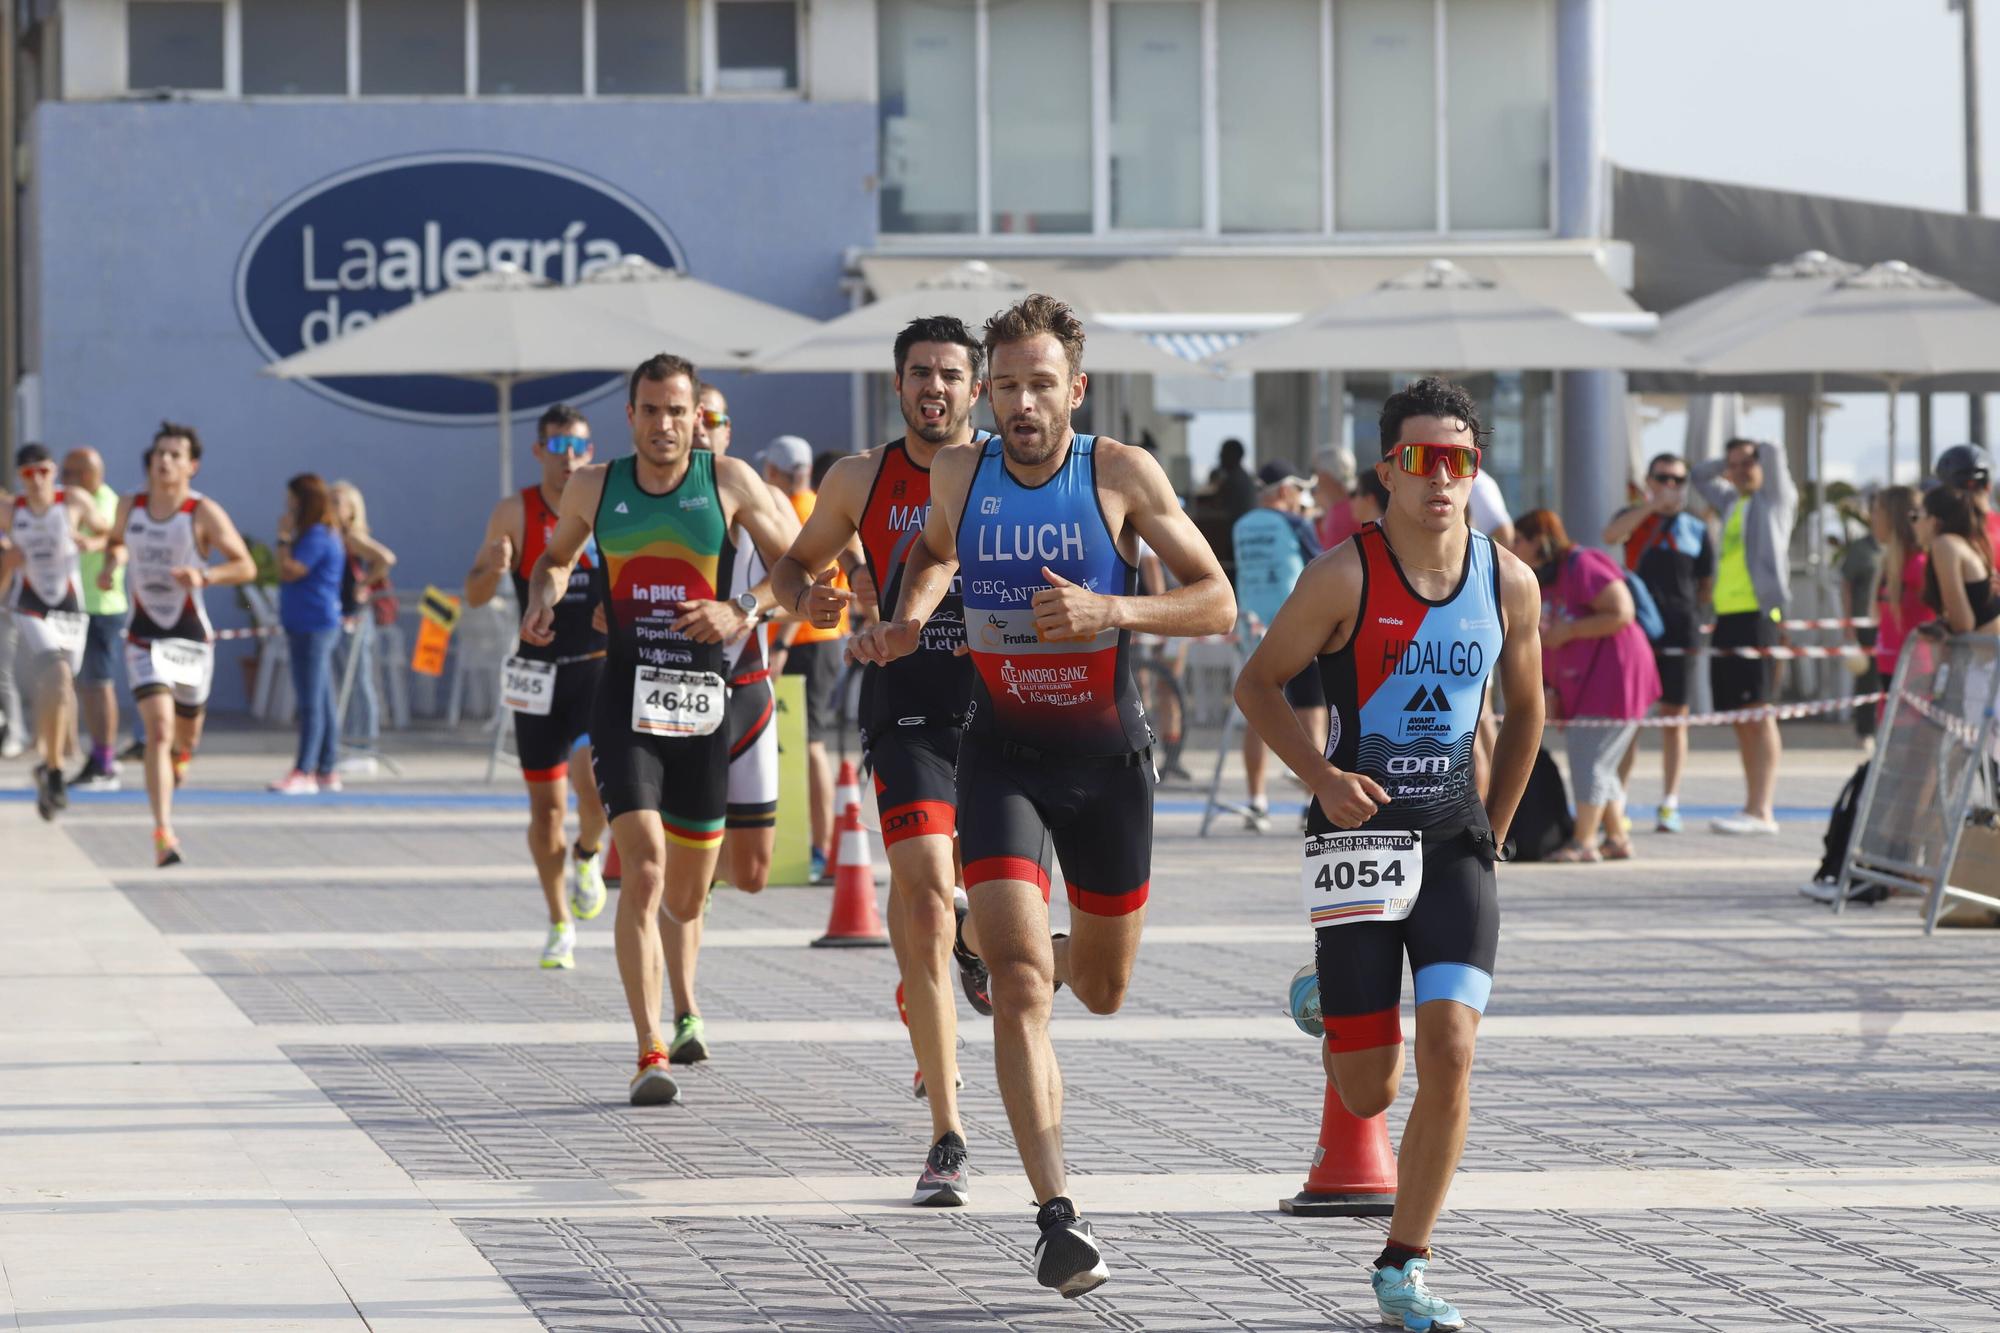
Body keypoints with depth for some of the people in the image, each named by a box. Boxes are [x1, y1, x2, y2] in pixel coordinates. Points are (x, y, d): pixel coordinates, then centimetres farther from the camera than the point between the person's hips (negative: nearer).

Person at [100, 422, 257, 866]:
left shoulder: (204, 513, -11)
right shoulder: (130, 506, 0)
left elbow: (246, 566, -11)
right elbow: (117, 541, 23)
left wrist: (204, 576, -28)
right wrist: (110, 564, 0)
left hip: (192, 640, 0)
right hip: (144, 640, 0)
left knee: (186, 736, 17)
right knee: (158, 730, -19)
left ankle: (179, 753, 58)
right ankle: (163, 833, -24)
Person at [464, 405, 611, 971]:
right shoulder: (514, 514, -1)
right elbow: (474, 596, -2)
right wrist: (493, 569, -24)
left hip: (599, 667, -1)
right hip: (538, 674, 1)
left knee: (592, 773, -25)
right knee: (546, 806, 5)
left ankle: (588, 854, 8)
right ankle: (560, 925, 20)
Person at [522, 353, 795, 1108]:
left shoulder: (729, 483, 0)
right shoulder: (594, 488, 5)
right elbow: (557, 556, 24)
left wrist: (741, 613, -15)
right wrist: (543, 599, 2)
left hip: (702, 703, 1)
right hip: (626, 698, -1)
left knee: (686, 898, 10)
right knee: (642, 870, -18)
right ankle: (650, 1054, -16)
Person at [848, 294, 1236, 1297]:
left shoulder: (1122, 474, -10)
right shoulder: (957, 474, -2)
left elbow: (1216, 603, -11)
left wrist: (1110, 611, -26)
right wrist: (909, 618, 2)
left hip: (1107, 755, 0)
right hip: (1001, 752, 0)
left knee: (1103, 992, 16)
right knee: (1019, 988, -16)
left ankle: (1046, 952, 55)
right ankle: (1056, 1216, -18)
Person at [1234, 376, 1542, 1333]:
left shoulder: (1509, 583, 1)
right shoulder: (1345, 576, -10)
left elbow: (1524, 713, 17)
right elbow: (1256, 684, -2)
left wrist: (1492, 835, 14)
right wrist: (1321, 778, -16)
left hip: (1455, 837, 3)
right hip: (1359, 833, -3)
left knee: (1450, 1048, -15)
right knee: (1368, 1093, 2)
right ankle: (1326, 1003, 41)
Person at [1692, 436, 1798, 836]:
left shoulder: (1775, 500, 4)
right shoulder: (1732, 502, 24)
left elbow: (1774, 455, -7)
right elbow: (1701, 476, 39)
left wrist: (1755, 453, 13)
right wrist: (1729, 459, 26)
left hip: (1759, 614, -8)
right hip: (1728, 619, 8)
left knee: (1758, 714, -11)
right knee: (1741, 721, 7)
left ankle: (1761, 811, -15)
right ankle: (1753, 807, 10)